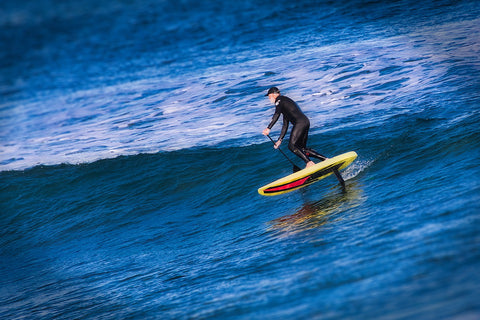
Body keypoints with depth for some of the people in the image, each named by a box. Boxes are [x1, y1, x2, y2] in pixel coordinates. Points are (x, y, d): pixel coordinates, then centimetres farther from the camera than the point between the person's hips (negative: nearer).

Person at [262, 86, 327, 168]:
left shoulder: (280, 99, 5)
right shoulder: (285, 101, 32)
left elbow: (277, 115, -14)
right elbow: (285, 125, 31)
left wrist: (268, 128, -20)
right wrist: (280, 140, 28)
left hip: (300, 122, -10)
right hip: (305, 122, 10)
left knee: (291, 146, -11)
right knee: (302, 149, 11)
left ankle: (309, 163, -21)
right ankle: (325, 159, 6)